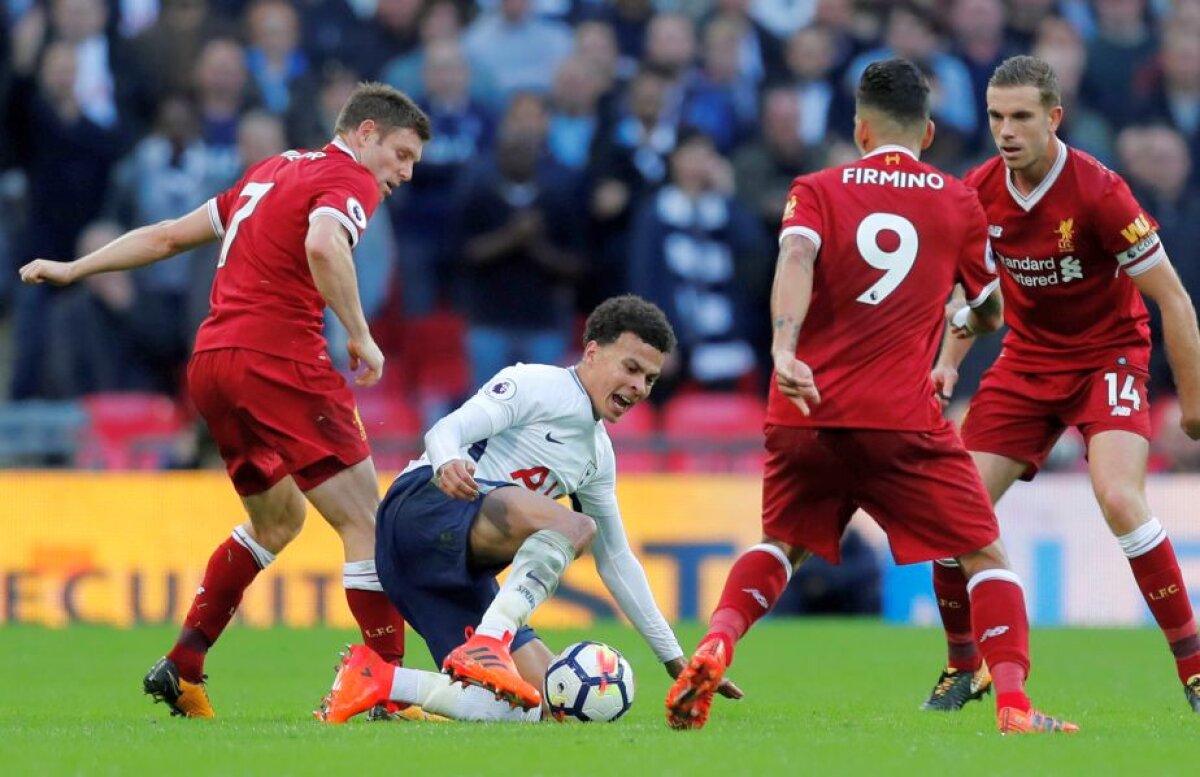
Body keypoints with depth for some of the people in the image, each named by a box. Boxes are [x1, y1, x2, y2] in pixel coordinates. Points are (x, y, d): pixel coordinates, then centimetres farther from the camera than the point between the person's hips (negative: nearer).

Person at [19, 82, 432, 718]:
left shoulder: (272, 171, 23)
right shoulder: (350, 179, -3)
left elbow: (167, 235, 25)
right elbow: (322, 244, -26)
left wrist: (74, 269, 32)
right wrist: (361, 336, -19)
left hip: (211, 364, 9)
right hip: (280, 362, -9)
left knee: (277, 521, 25)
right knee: (366, 523, -6)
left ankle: (181, 666, 23)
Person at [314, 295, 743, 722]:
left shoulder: (599, 456, 24)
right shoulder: (538, 384, 1)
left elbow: (616, 561, 31)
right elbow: (447, 429, -13)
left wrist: (674, 659, 28)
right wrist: (448, 463, -39)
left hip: (464, 574, 9)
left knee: (552, 702, -7)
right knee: (574, 526, -32)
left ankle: (379, 682, -4)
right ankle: (487, 643, -44)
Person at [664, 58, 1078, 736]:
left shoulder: (817, 191, 9)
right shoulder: (959, 203, 10)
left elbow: (795, 258, -12)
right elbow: (990, 314, 19)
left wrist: (785, 350, -26)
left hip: (805, 413, 2)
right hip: (902, 420, -2)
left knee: (783, 544, 24)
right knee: (985, 553, 9)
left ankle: (713, 650, 1)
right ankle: (1014, 706, -5)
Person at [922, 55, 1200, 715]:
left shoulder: (1098, 191, -23)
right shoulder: (979, 191, -7)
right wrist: (949, 359, 0)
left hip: (1108, 357, -5)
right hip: (1026, 360, 5)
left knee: (1119, 499, -28)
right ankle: (964, 666, 16)